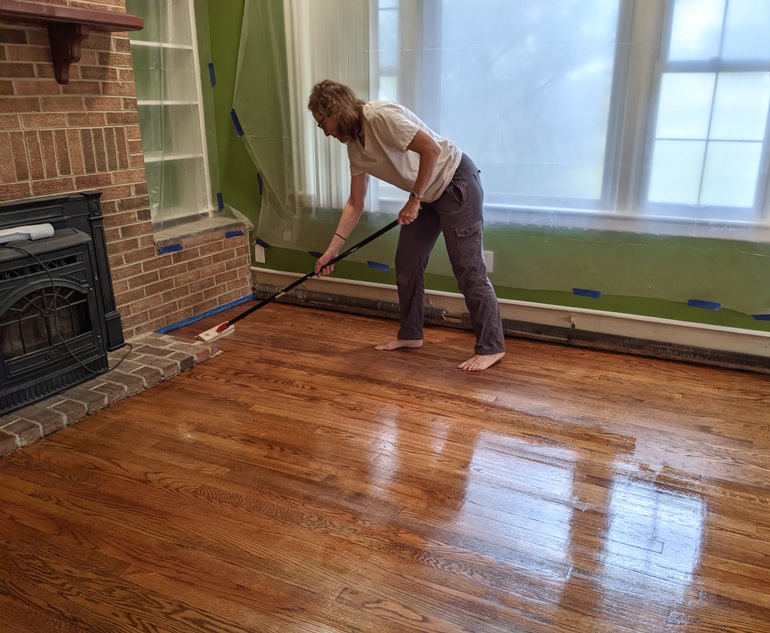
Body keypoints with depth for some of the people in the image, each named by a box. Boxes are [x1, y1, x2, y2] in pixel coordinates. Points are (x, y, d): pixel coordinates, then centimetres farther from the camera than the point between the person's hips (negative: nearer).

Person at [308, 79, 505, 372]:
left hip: (457, 183, -9)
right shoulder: (354, 146, 5)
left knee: (468, 268, -8)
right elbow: (355, 204, 8)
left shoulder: (380, 116, -22)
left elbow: (431, 148, -27)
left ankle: (492, 347, 1)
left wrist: (414, 200, -21)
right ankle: (410, 334, 24)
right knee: (406, 264, 10)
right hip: (427, 194, 9)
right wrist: (333, 249, 3)